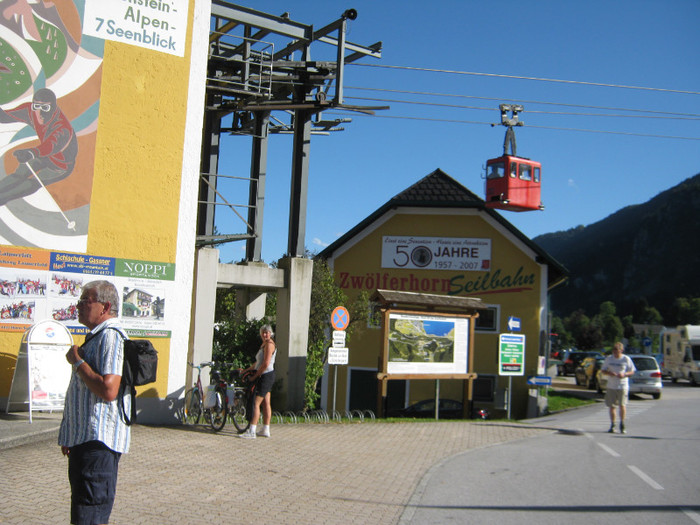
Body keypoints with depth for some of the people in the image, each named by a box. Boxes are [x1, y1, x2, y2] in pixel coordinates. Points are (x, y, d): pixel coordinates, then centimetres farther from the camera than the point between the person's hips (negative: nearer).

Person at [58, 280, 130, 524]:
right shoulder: (95, 337, 18)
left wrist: (77, 362, -17)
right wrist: (69, 436, 23)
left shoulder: (110, 337, -16)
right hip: (83, 439, 11)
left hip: (98, 441, -11)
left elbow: (108, 390, -29)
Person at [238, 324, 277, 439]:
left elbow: (266, 364, -20)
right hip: (265, 376, 10)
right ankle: (265, 430, 14)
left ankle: (251, 432, -13)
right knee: (266, 403, 10)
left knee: (256, 403, -11)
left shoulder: (269, 344, -14)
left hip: (266, 376, -10)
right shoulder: (264, 344, 18)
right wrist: (247, 370, 19)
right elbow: (258, 363, 23)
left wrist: (254, 376, -13)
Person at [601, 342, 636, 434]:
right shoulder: (609, 359, 7)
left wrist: (624, 374, -16)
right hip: (611, 386, 3)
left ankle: (622, 425, 8)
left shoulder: (626, 359, 0)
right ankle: (612, 425, 16)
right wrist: (609, 373, -10)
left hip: (622, 386, -3)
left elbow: (632, 371, 3)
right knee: (611, 406, 5)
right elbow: (603, 370, 11)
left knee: (622, 405, -8)